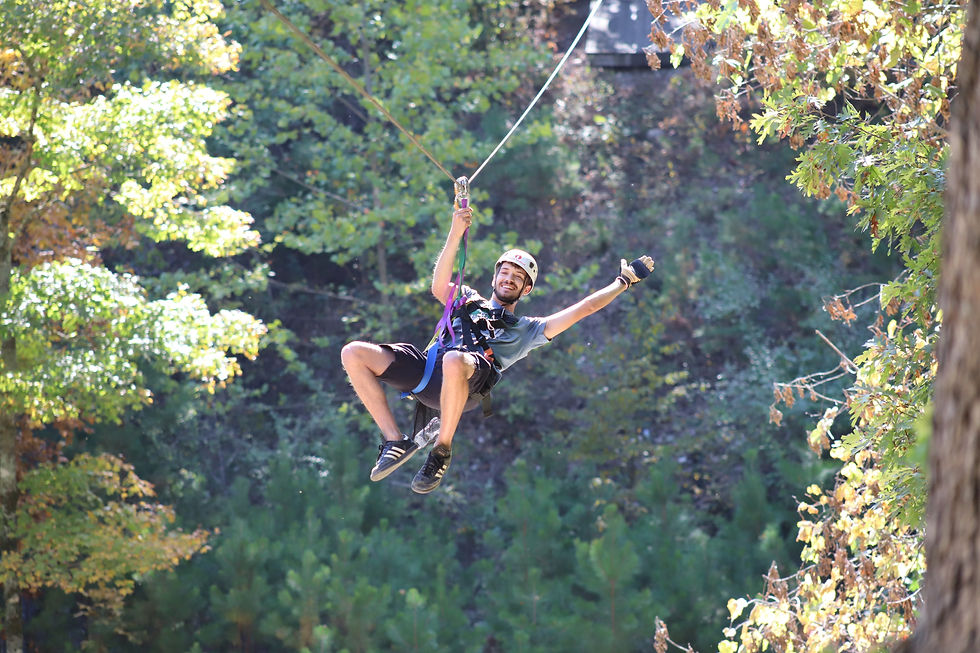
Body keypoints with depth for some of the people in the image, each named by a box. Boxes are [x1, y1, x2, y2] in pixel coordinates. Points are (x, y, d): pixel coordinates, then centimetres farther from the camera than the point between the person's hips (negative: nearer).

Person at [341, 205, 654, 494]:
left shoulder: (527, 329, 31)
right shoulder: (469, 300, 37)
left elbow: (584, 309, 25)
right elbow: (440, 286, 15)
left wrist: (625, 281, 27)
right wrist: (455, 235, 7)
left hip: (468, 384, -4)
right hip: (428, 367, 4)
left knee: (454, 361, -44)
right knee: (354, 353, -18)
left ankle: (442, 451, -24)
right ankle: (395, 442, -17)